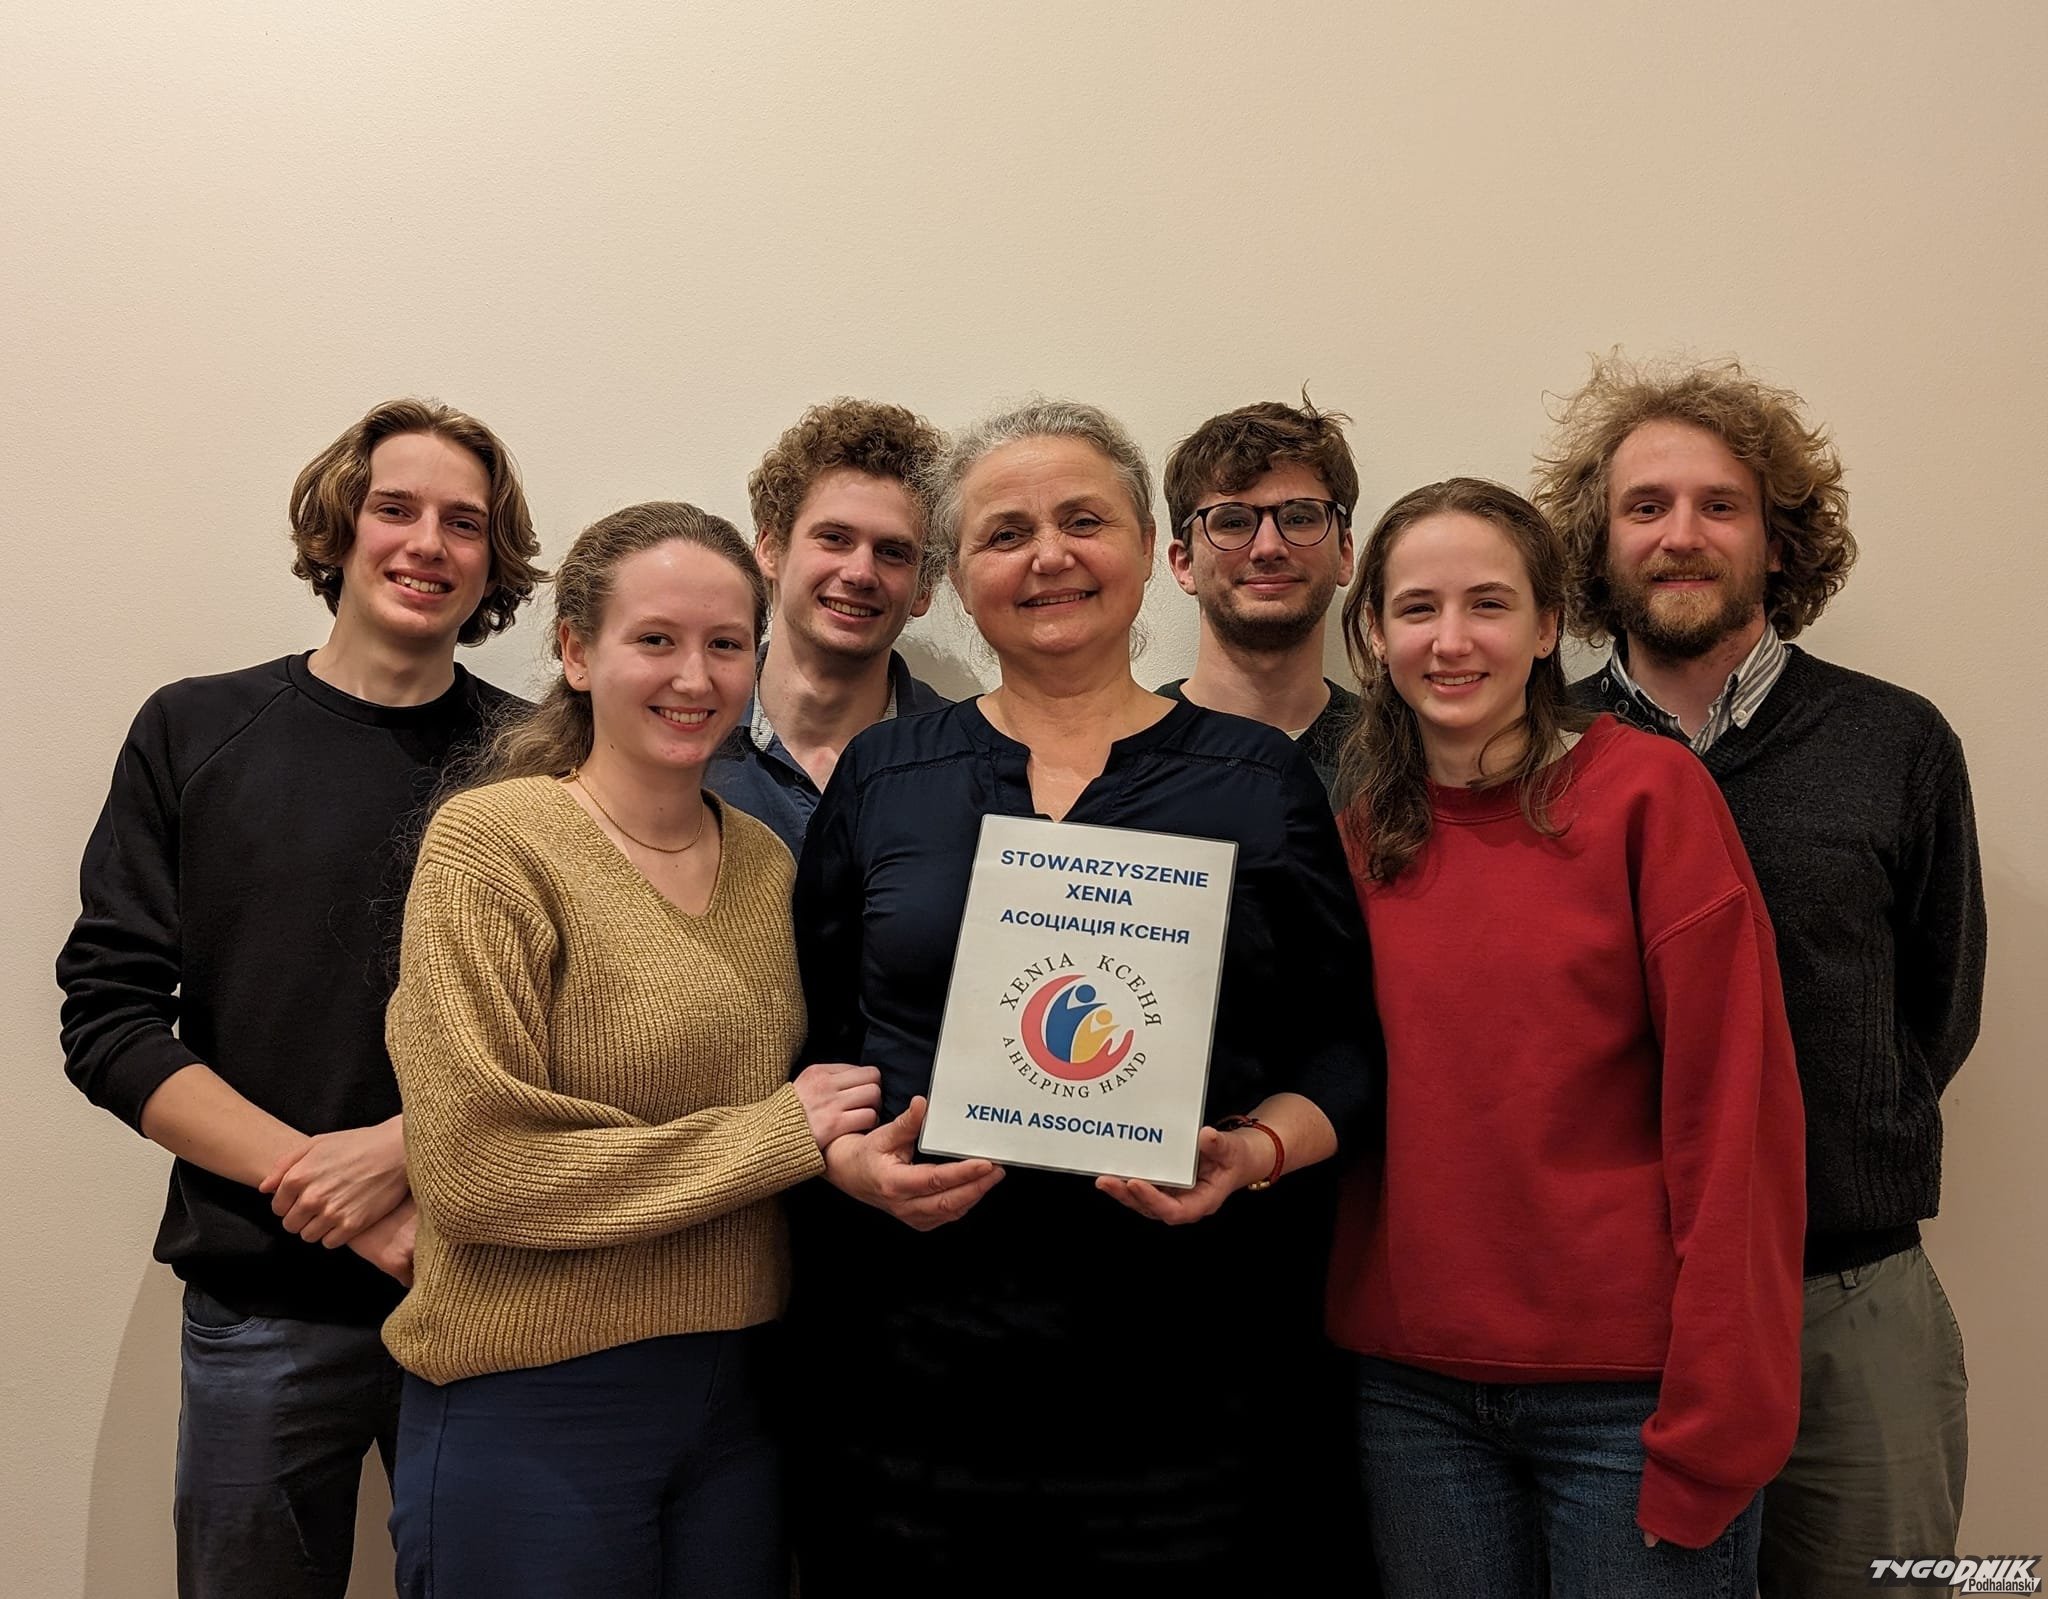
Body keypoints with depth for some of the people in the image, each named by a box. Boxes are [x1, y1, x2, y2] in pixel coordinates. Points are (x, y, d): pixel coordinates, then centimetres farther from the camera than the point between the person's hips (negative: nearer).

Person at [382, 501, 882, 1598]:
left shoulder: (765, 860, 5)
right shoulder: (493, 840, -13)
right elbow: (473, 1164, -18)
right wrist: (776, 1136, -15)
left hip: (739, 1390, 6)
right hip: (534, 1398, -5)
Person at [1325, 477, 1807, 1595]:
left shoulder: (1647, 790, -9)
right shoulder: (1360, 836, 4)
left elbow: (1733, 1106, -11)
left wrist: (1714, 1414, -13)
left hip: (1626, 1386, -3)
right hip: (1412, 1381, 4)